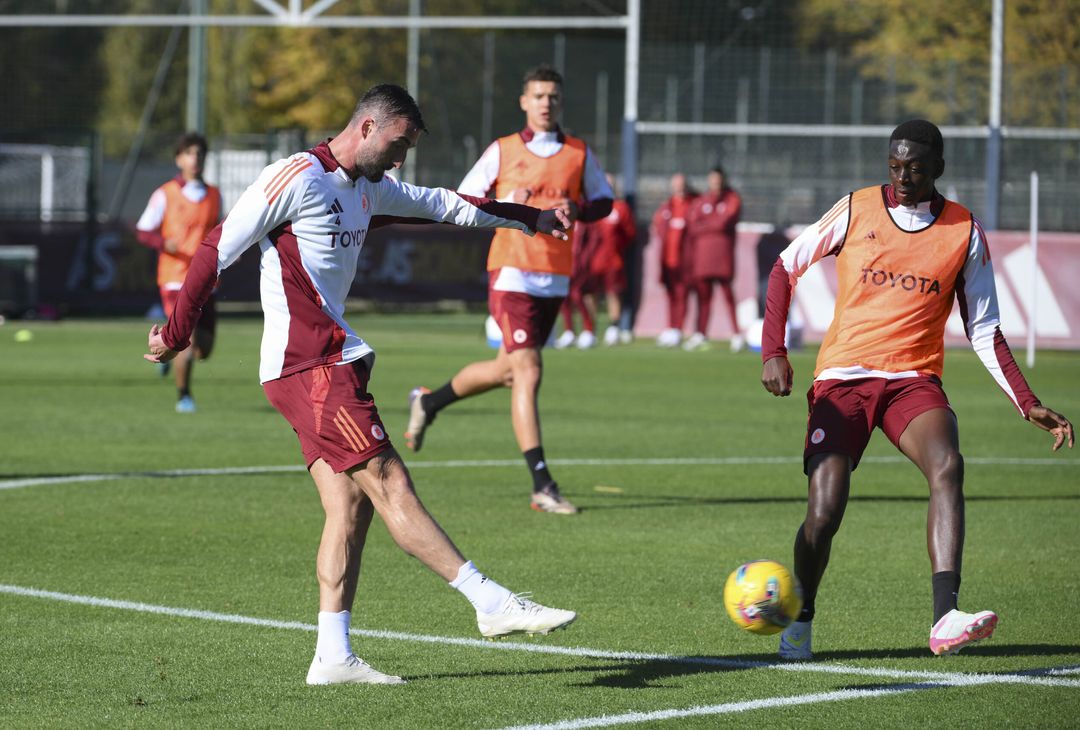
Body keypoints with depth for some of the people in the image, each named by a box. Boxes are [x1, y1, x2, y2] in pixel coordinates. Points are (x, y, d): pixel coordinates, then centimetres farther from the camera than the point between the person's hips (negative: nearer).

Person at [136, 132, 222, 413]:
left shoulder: (214, 195, 10)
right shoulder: (165, 195, -3)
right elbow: (142, 232, 0)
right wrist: (164, 243, -21)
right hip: (175, 279, -5)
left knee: (204, 349, 5)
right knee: (187, 342, -15)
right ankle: (183, 396, 6)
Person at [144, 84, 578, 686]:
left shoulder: (369, 191, 18)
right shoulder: (297, 178, -10)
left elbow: (438, 204, 33)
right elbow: (218, 250, -9)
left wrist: (530, 219, 38)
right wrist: (178, 332, -6)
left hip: (333, 362, 10)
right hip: (309, 367, -10)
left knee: (351, 506, 2)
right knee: (390, 485, -11)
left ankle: (334, 656, 1)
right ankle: (491, 602, -15)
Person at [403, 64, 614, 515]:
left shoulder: (580, 154, 8)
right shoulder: (502, 151, 1)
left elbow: (604, 201, 15)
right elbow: (462, 201, 5)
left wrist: (578, 209, -7)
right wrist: (503, 206, -14)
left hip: (555, 280, 5)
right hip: (512, 275, -5)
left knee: (506, 370, 16)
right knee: (528, 373, -15)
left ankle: (428, 403, 42)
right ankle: (541, 485, -17)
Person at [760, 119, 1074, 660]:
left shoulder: (965, 232, 5)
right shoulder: (855, 210, 3)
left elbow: (984, 331, 9)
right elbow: (785, 269, 12)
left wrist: (1029, 405, 0)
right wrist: (773, 352, 1)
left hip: (914, 379, 0)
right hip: (842, 379, 0)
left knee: (947, 465, -30)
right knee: (824, 511, -14)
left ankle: (945, 620, -40)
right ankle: (799, 620, 16)